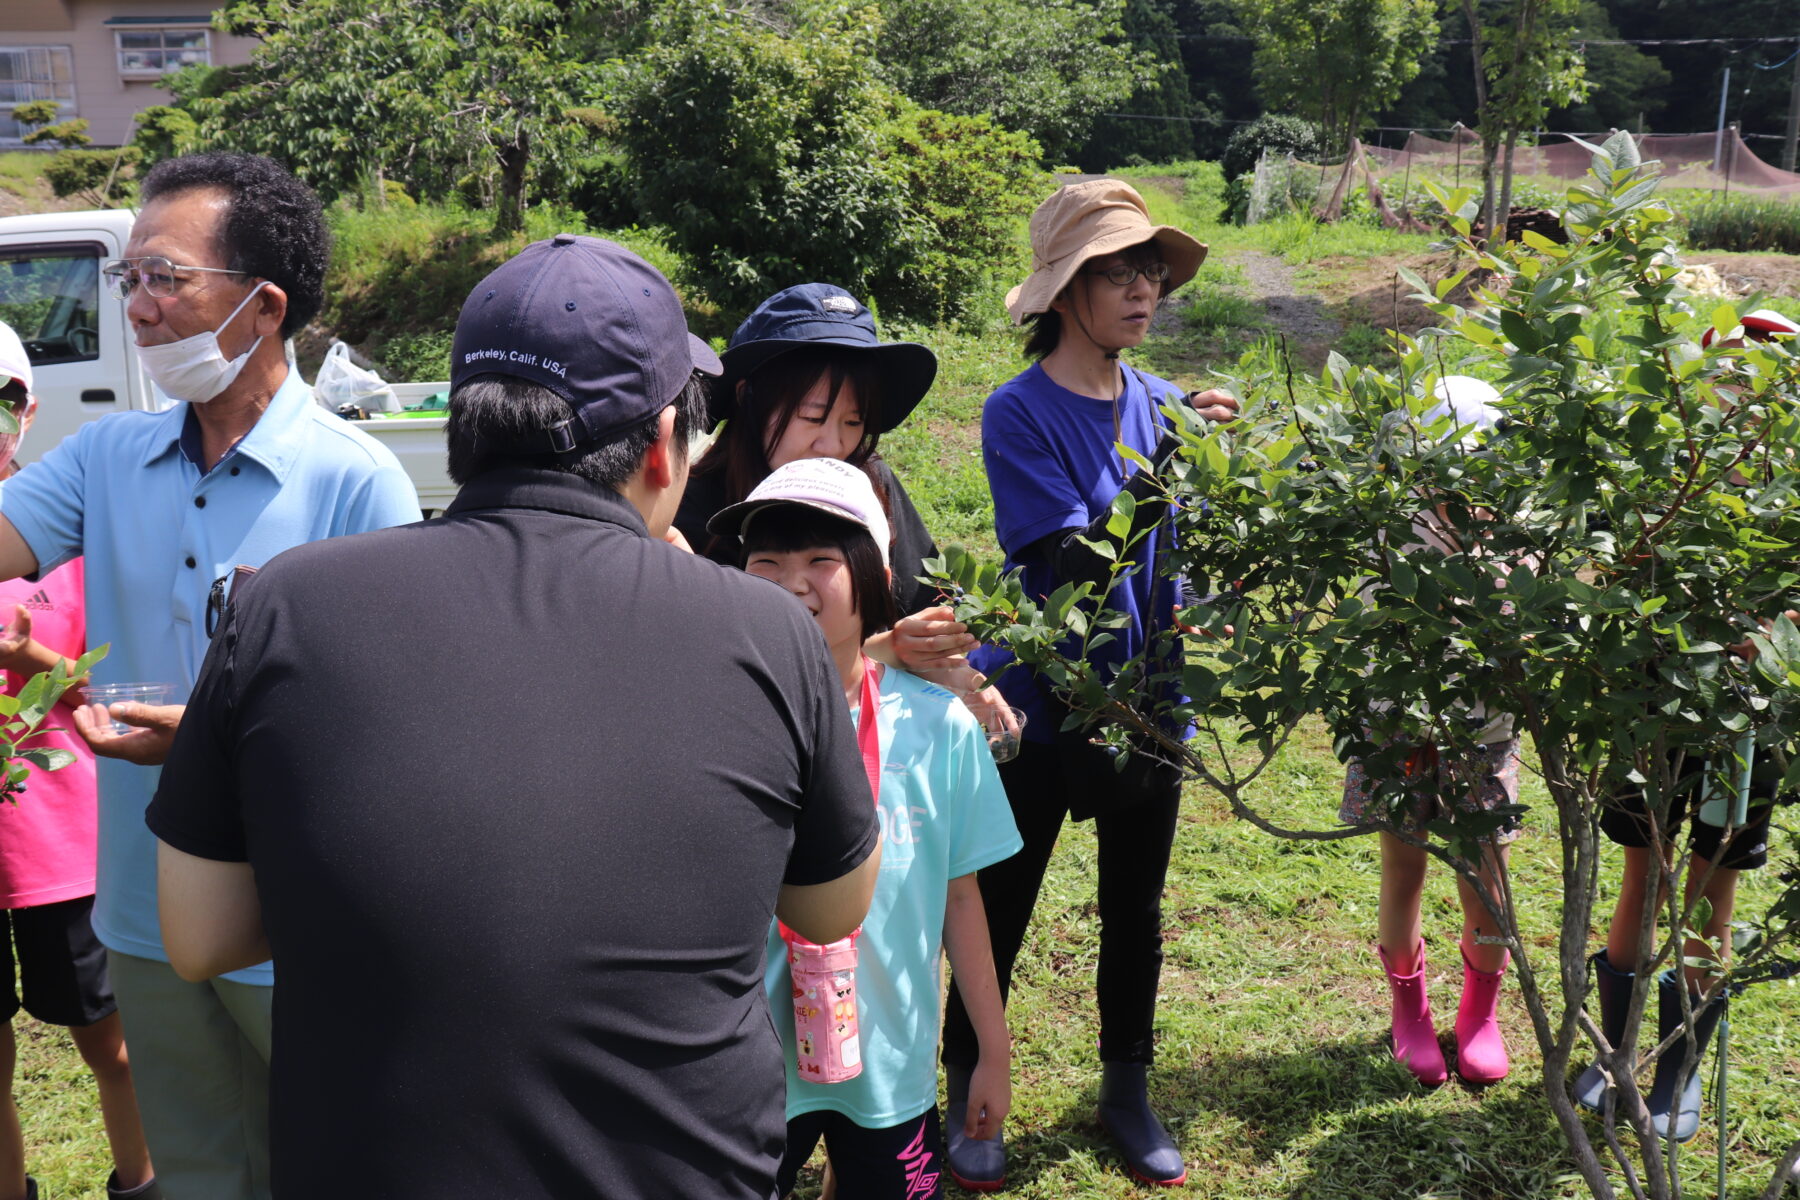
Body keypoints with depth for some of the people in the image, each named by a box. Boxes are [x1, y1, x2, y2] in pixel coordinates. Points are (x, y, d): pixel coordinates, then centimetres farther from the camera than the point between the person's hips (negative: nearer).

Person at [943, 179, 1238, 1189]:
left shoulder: (1162, 406, 2)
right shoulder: (1019, 414, -13)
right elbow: (1070, 566, -23)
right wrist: (1162, 471, -34)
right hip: (1037, 700, -4)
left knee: (1136, 915, 16)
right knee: (997, 916, 7)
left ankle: (1129, 1094, 35)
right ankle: (968, 1098, 28)